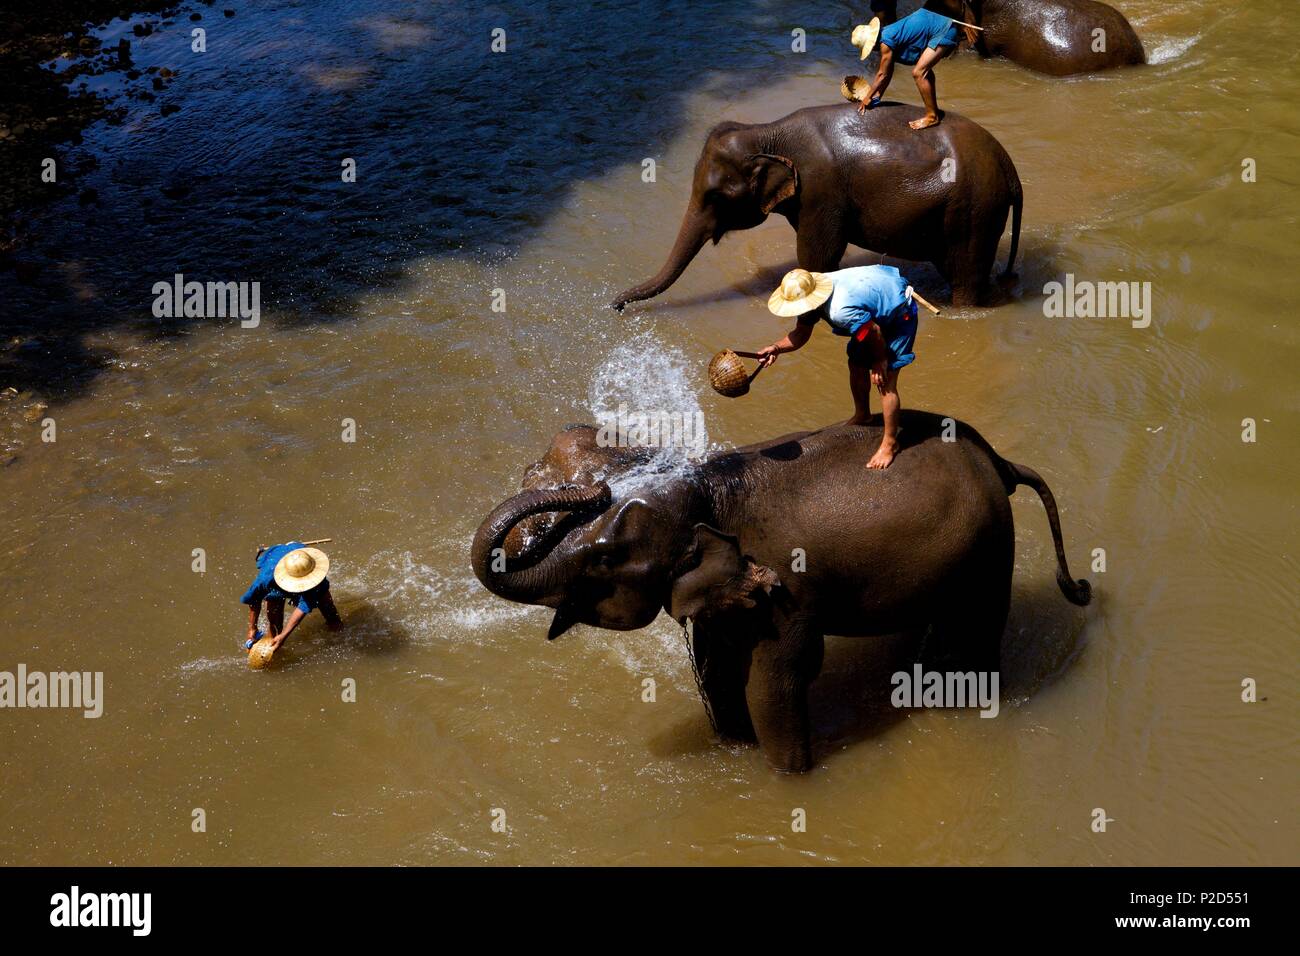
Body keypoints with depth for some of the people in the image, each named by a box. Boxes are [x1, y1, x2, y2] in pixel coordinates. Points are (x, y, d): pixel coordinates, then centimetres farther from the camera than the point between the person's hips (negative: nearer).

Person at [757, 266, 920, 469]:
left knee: (885, 380, -11)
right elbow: (801, 333, -4)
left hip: (899, 313, -9)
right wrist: (776, 348, -22)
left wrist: (879, 362, -12)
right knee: (857, 365, 18)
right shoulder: (812, 293, -13)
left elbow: (875, 332, -29)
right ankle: (862, 415, 43)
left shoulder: (841, 310, -42)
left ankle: (890, 443, 0)